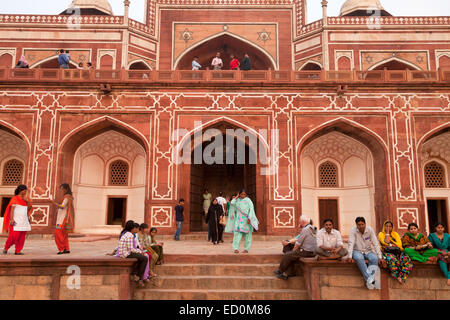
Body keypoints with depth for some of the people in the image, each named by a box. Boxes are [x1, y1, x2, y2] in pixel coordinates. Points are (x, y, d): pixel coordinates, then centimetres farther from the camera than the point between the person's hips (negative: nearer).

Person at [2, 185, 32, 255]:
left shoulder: (25, 199, 14)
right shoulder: (15, 198, -3)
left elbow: (29, 208, 12)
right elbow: (12, 209, -8)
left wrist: (27, 201, -4)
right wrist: (11, 219, -16)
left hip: (24, 221, 6)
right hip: (16, 221, -6)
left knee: (22, 237, 0)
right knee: (14, 236, -9)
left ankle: (18, 251, 5)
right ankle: (6, 248, 11)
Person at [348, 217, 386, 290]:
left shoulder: (370, 230, -7)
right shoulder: (353, 231, -12)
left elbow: (376, 244, -7)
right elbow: (351, 243, -18)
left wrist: (380, 257, -13)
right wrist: (350, 257, -27)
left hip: (368, 251, 2)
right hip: (357, 251, -2)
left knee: (375, 258, -30)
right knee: (359, 258, -36)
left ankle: (369, 280, -36)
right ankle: (370, 280, -37)